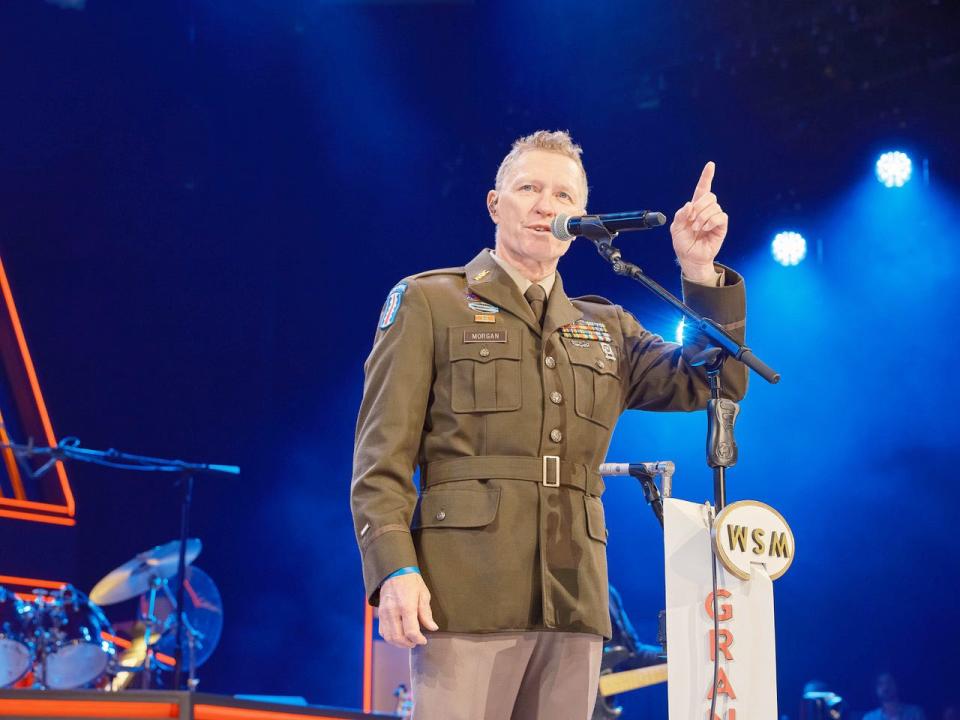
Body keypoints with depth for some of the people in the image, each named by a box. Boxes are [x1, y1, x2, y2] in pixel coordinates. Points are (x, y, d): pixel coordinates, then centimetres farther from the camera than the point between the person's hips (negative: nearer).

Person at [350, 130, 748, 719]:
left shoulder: (607, 329, 21)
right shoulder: (429, 302, 7)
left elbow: (715, 381, 11)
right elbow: (383, 454, 0)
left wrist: (700, 271, 0)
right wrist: (395, 569, -14)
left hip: (574, 604, 4)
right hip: (468, 597, -4)